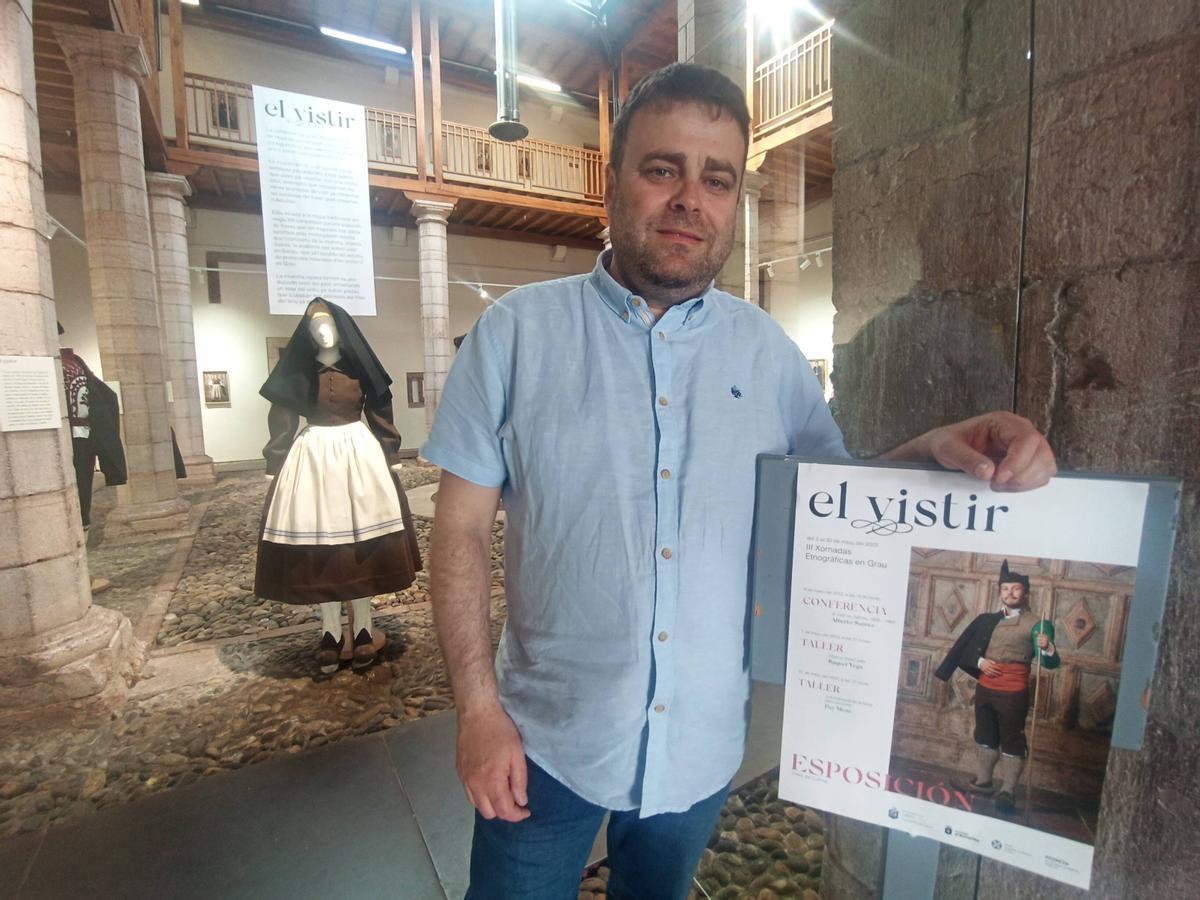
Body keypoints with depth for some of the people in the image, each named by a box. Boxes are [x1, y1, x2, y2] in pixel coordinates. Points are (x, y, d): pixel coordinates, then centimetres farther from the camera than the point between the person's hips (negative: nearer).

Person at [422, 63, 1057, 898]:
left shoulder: (767, 349, -3)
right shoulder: (516, 330, -11)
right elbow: (462, 527, -9)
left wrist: (937, 448, -18)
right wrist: (479, 710, -11)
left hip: (706, 741, 3)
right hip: (548, 737, -2)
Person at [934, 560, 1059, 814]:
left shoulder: (1033, 623, -7)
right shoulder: (990, 619, 7)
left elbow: (1051, 663, -17)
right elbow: (967, 646, 9)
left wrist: (1046, 648, -37)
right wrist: (979, 662, -9)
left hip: (1013, 693, -5)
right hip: (985, 688, 5)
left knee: (1012, 742, 6)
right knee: (985, 736, 17)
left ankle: (1007, 791, 19)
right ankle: (983, 781, 32)